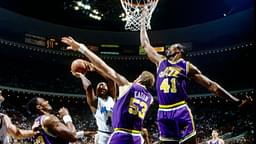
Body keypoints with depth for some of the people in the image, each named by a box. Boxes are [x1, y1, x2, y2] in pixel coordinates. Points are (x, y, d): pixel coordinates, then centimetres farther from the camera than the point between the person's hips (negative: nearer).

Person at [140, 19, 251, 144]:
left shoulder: (187, 66, 4)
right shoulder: (160, 61, 15)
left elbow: (210, 85, 2)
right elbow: (145, 44, 23)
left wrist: (235, 101, -2)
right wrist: (143, 23, 28)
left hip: (180, 111, -4)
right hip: (163, 113, 4)